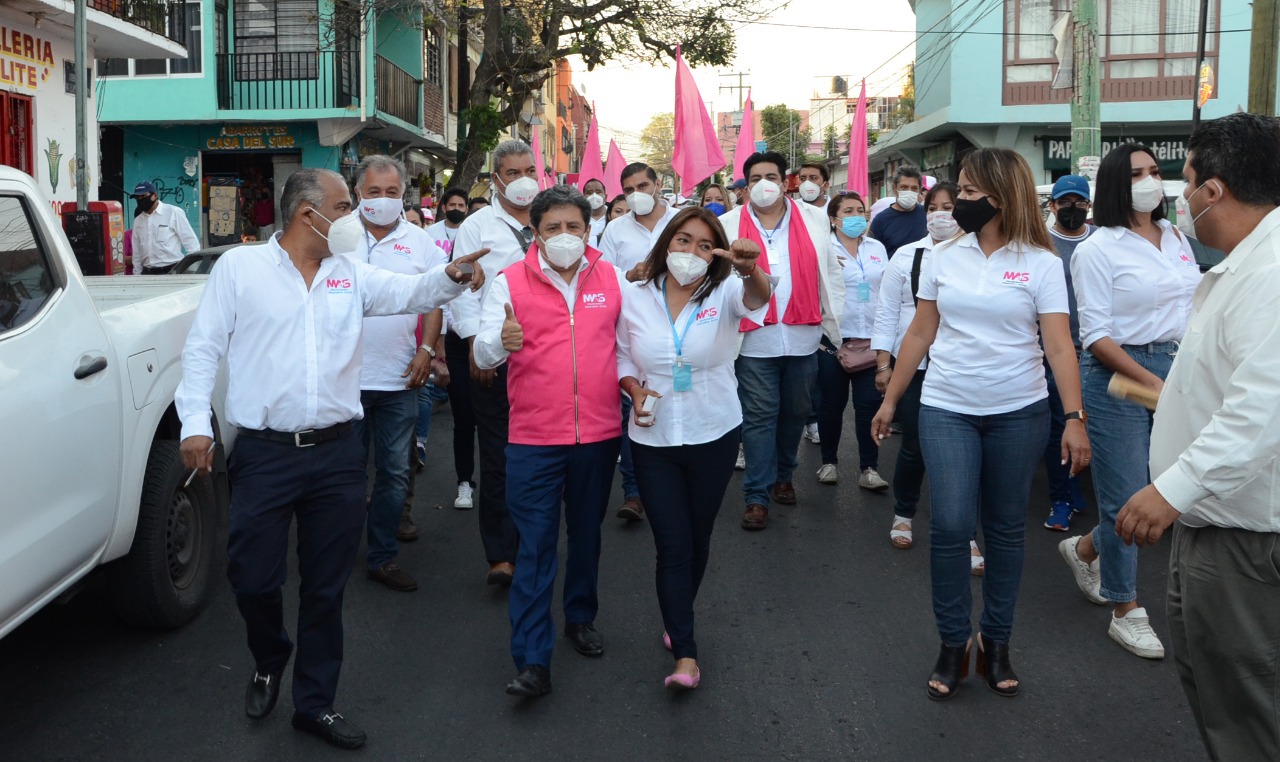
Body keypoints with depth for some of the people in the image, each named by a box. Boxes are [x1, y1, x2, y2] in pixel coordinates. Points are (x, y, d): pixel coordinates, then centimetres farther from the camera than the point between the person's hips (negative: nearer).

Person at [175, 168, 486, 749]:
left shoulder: (351, 274, 9)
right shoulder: (239, 266, 0)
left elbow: (412, 293, 0)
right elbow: (204, 347, 0)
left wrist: (451, 276, -22)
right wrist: (196, 423, -8)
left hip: (336, 454, 3)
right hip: (265, 455, -3)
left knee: (326, 589, 10)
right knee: (253, 579, 4)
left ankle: (315, 702, 27)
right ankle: (269, 664, 36)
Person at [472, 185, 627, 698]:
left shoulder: (611, 277, 6)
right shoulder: (510, 282, -2)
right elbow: (484, 354, -7)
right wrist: (501, 340, -29)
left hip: (599, 431, 3)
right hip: (534, 436, -3)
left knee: (587, 534, 18)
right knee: (536, 546, -2)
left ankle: (581, 618, 38)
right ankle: (532, 661, 0)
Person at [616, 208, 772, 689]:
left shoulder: (724, 294, -7)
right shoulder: (637, 299, -2)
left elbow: (757, 299, -30)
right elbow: (623, 358, 9)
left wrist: (750, 270, -53)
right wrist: (635, 389, -12)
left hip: (714, 435, 0)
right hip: (654, 438, 0)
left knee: (698, 538, 16)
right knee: (672, 544, -2)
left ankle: (678, 620, 41)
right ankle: (685, 654, 3)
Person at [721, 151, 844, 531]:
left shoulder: (814, 220, 6)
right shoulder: (728, 225, 3)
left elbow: (830, 274, 7)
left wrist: (835, 325, 4)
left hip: (802, 336, 2)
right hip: (754, 339, -2)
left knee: (795, 412, 14)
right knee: (759, 416, -1)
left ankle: (783, 476, 34)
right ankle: (757, 495, 6)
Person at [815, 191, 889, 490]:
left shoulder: (877, 248, 11)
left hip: (871, 337, 3)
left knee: (869, 403, 0)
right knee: (832, 402, 6)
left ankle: (869, 468, 6)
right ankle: (829, 462, 21)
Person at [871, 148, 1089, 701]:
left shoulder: (1041, 262, -4)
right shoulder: (943, 257, 4)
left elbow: (1059, 345, -9)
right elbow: (920, 334, 8)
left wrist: (1075, 418, -18)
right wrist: (890, 400, 9)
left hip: (1018, 412, -1)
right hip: (946, 410, 1)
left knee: (1006, 529, 9)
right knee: (950, 525, -8)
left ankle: (996, 643, 24)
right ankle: (953, 644, 10)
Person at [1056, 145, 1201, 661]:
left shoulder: (1178, 240, 11)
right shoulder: (1098, 250, -8)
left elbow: (1195, 309, 15)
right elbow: (1096, 336, -12)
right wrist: (1150, 382, -18)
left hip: (1178, 371, 6)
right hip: (1120, 377, -6)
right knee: (1126, 496, 1)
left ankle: (1087, 548, 35)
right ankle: (1125, 612, 16)